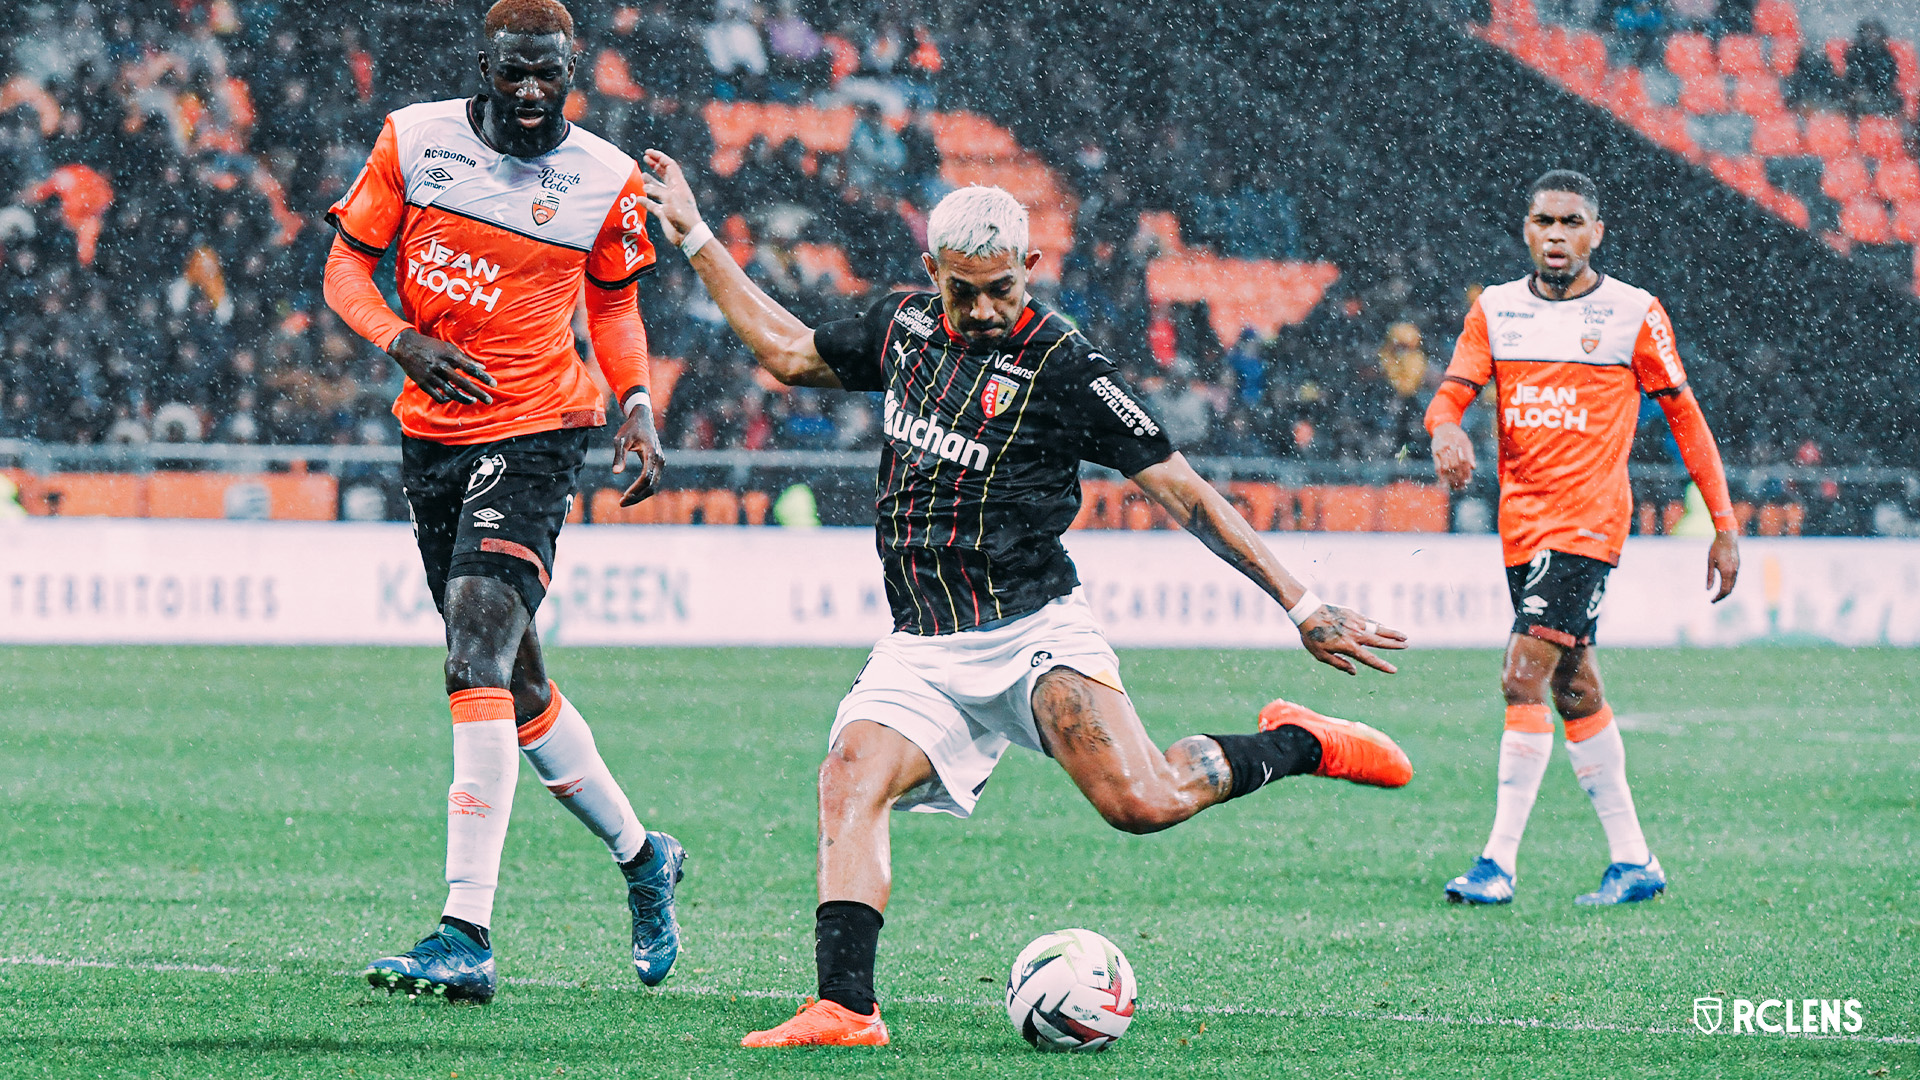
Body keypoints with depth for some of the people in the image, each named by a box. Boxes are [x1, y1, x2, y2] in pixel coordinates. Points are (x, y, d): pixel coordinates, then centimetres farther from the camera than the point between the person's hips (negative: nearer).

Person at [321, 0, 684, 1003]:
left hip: (535, 434, -4)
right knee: (514, 683, 13)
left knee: (479, 661, -20)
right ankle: (639, 854, 36)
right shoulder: (414, 141, -1)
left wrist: (636, 402, -1)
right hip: (432, 431, 4)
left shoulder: (605, 180, -3)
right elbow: (346, 262, 4)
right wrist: (403, 341, -15)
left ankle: (467, 934, -24)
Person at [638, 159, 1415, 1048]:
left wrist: (1303, 608, -7)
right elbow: (787, 352, 28)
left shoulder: (1064, 364, -7)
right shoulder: (904, 326, 9)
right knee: (849, 781, -23)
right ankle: (844, 1010, -28)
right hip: (922, 653, 5)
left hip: (1032, 631, -5)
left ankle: (1295, 746, 5)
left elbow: (1182, 492, -5)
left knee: (1140, 802, -23)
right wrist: (693, 235, 26)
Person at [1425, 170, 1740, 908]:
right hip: (1522, 523, 6)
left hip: (1587, 521, -6)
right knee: (1573, 689, 10)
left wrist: (1724, 526, 1)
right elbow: (1450, 394, 0)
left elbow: (1684, 416, 2)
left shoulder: (1633, 314, -3)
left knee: (1523, 680, -17)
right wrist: (1447, 430, -25)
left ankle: (1500, 862, -17)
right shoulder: (1496, 310, 9)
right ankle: (1632, 859, 18)